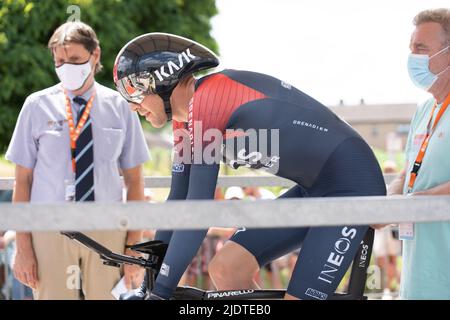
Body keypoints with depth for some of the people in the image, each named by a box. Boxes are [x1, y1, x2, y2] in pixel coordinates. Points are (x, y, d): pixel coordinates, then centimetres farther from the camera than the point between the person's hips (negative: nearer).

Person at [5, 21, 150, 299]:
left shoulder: (120, 107, 4)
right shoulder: (37, 106, 1)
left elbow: (134, 180, 7)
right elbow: (23, 180, 1)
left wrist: (134, 245, 2)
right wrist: (23, 247, -4)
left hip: (107, 232, 1)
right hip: (50, 232, -1)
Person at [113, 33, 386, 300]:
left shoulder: (207, 99, -21)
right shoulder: (187, 120, 8)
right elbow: (178, 200, 15)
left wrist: (160, 292, -23)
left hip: (351, 181, -9)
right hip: (315, 189, 10)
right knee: (225, 269, 1)